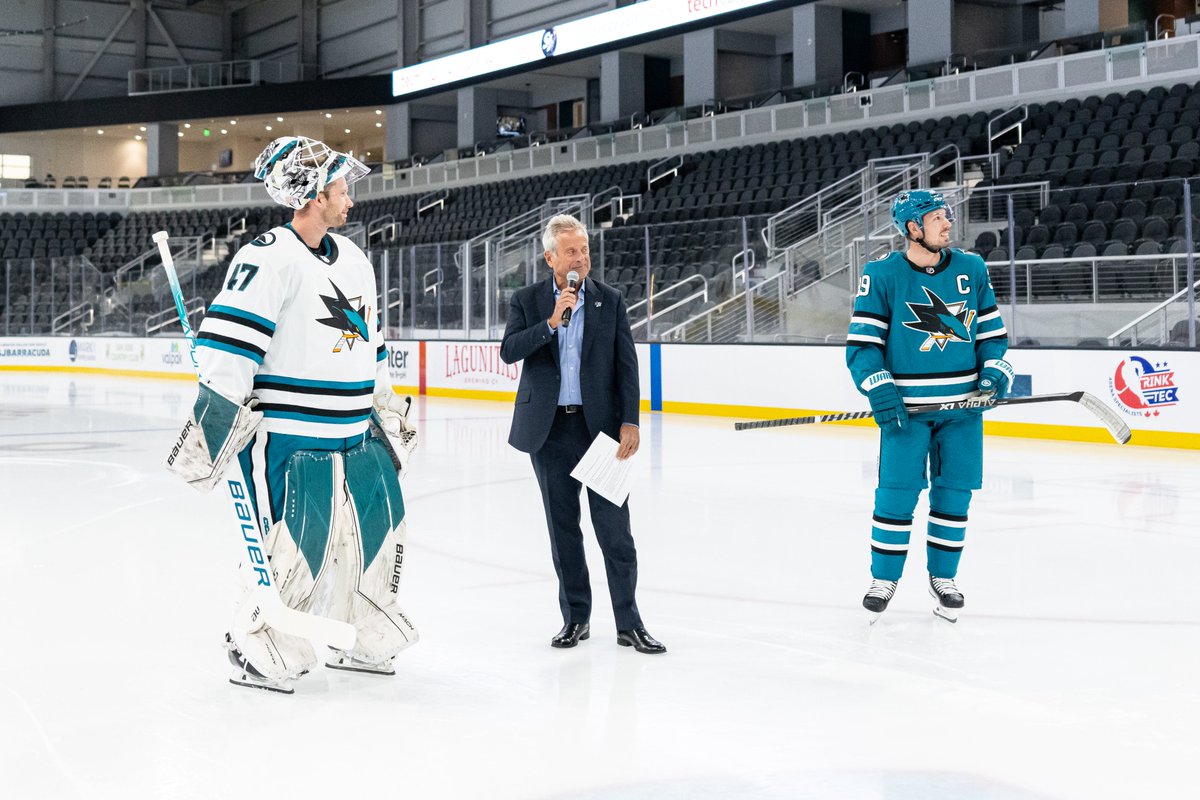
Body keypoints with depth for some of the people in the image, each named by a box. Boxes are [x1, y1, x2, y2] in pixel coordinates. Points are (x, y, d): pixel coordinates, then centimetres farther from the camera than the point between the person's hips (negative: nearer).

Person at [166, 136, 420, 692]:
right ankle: (257, 652, 9)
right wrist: (211, 425, -25)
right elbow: (228, 344, -20)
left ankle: (359, 640, 28)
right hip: (287, 435, -8)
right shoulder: (269, 258, -14)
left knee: (379, 526, 11)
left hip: (354, 435, 8)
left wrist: (389, 412, 28)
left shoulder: (353, 260, 14)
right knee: (294, 547, -9)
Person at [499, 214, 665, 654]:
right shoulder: (527, 301, 5)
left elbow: (626, 364, 1)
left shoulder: (610, 300, 4)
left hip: (601, 427, -1)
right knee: (563, 528, 9)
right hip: (549, 430, 1)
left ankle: (628, 623, 6)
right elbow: (509, 351, -9)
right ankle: (576, 618, 20)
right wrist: (551, 321, -20)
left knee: (615, 527, -2)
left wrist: (629, 422, -8)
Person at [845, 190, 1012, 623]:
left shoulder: (972, 269, 6)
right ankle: (884, 578, 12)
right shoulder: (882, 275, -5)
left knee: (953, 495, 6)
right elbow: (862, 342, -6)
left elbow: (991, 329, 14)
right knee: (897, 494, -4)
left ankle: (943, 577, 21)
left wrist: (995, 369, -2)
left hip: (962, 405, 3)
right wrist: (879, 388, -17)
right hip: (906, 406, -3)